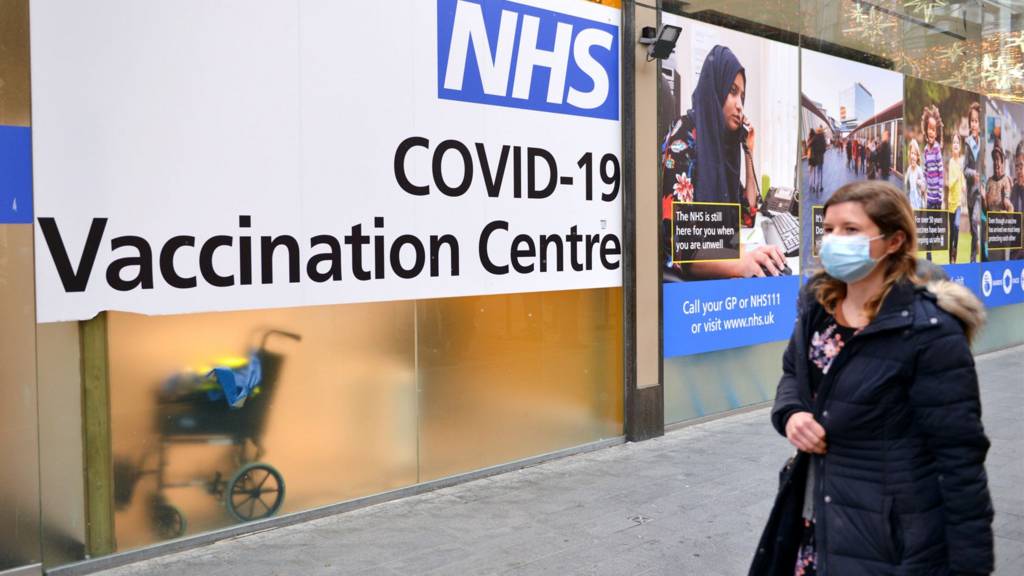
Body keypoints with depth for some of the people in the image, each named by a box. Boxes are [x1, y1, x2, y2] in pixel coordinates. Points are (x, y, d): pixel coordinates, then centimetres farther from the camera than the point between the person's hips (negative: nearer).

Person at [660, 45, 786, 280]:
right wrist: (738, 264, -34)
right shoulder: (684, 136, -8)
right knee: (778, 276, -31)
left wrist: (749, 151, 19)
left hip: (721, 275, 8)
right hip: (688, 277, -8)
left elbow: (749, 215, 26)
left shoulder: (723, 143, 15)